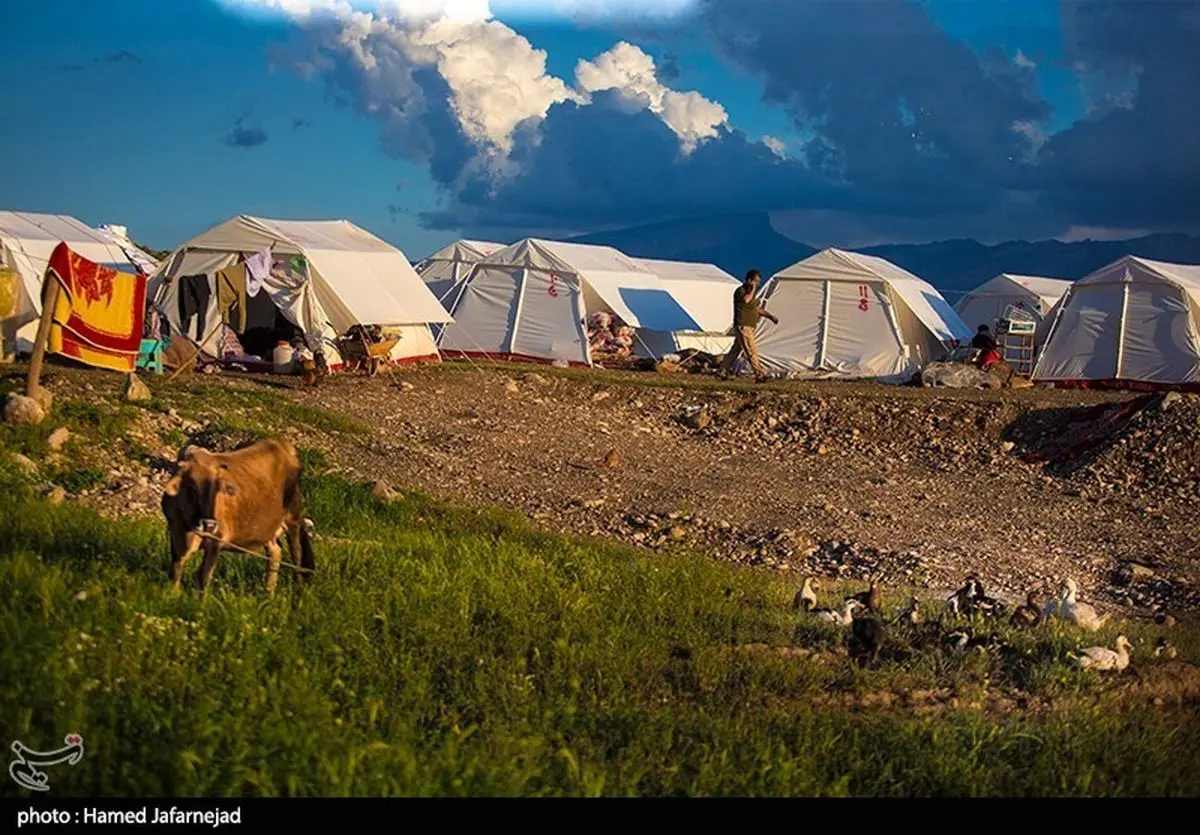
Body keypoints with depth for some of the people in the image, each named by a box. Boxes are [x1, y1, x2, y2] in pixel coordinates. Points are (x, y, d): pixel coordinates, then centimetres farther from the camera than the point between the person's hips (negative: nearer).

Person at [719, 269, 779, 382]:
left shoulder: (751, 293, 19)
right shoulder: (740, 291, -10)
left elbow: (758, 309, 26)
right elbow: (746, 300, -32)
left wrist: (771, 317, 17)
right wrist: (753, 290, -18)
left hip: (749, 327, 9)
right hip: (743, 326, -9)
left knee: (736, 350, 11)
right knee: (752, 350, -10)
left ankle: (723, 372, 16)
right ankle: (760, 374, -12)